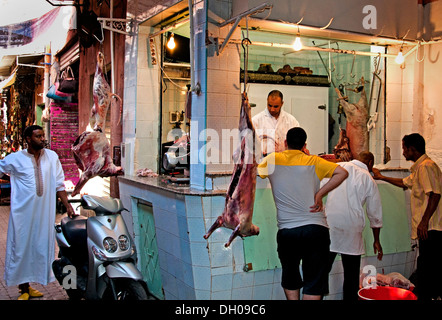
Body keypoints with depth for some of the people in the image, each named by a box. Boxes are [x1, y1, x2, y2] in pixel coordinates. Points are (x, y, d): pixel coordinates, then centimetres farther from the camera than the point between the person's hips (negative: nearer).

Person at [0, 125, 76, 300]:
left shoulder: (52, 156, 7)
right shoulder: (15, 159, -2)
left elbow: (59, 184, 10)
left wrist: (68, 205, 7)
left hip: (44, 212, 3)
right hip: (23, 212, -3)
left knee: (41, 247, 7)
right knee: (21, 247, 1)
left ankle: (29, 286, 21)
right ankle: (24, 289, 13)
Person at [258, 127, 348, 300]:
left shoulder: (273, 159, 6)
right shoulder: (313, 161, 3)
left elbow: (258, 171, 24)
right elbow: (342, 173, -6)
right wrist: (319, 194, -5)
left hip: (286, 231, 1)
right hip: (315, 229, -1)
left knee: (290, 281, 21)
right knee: (314, 283, 5)